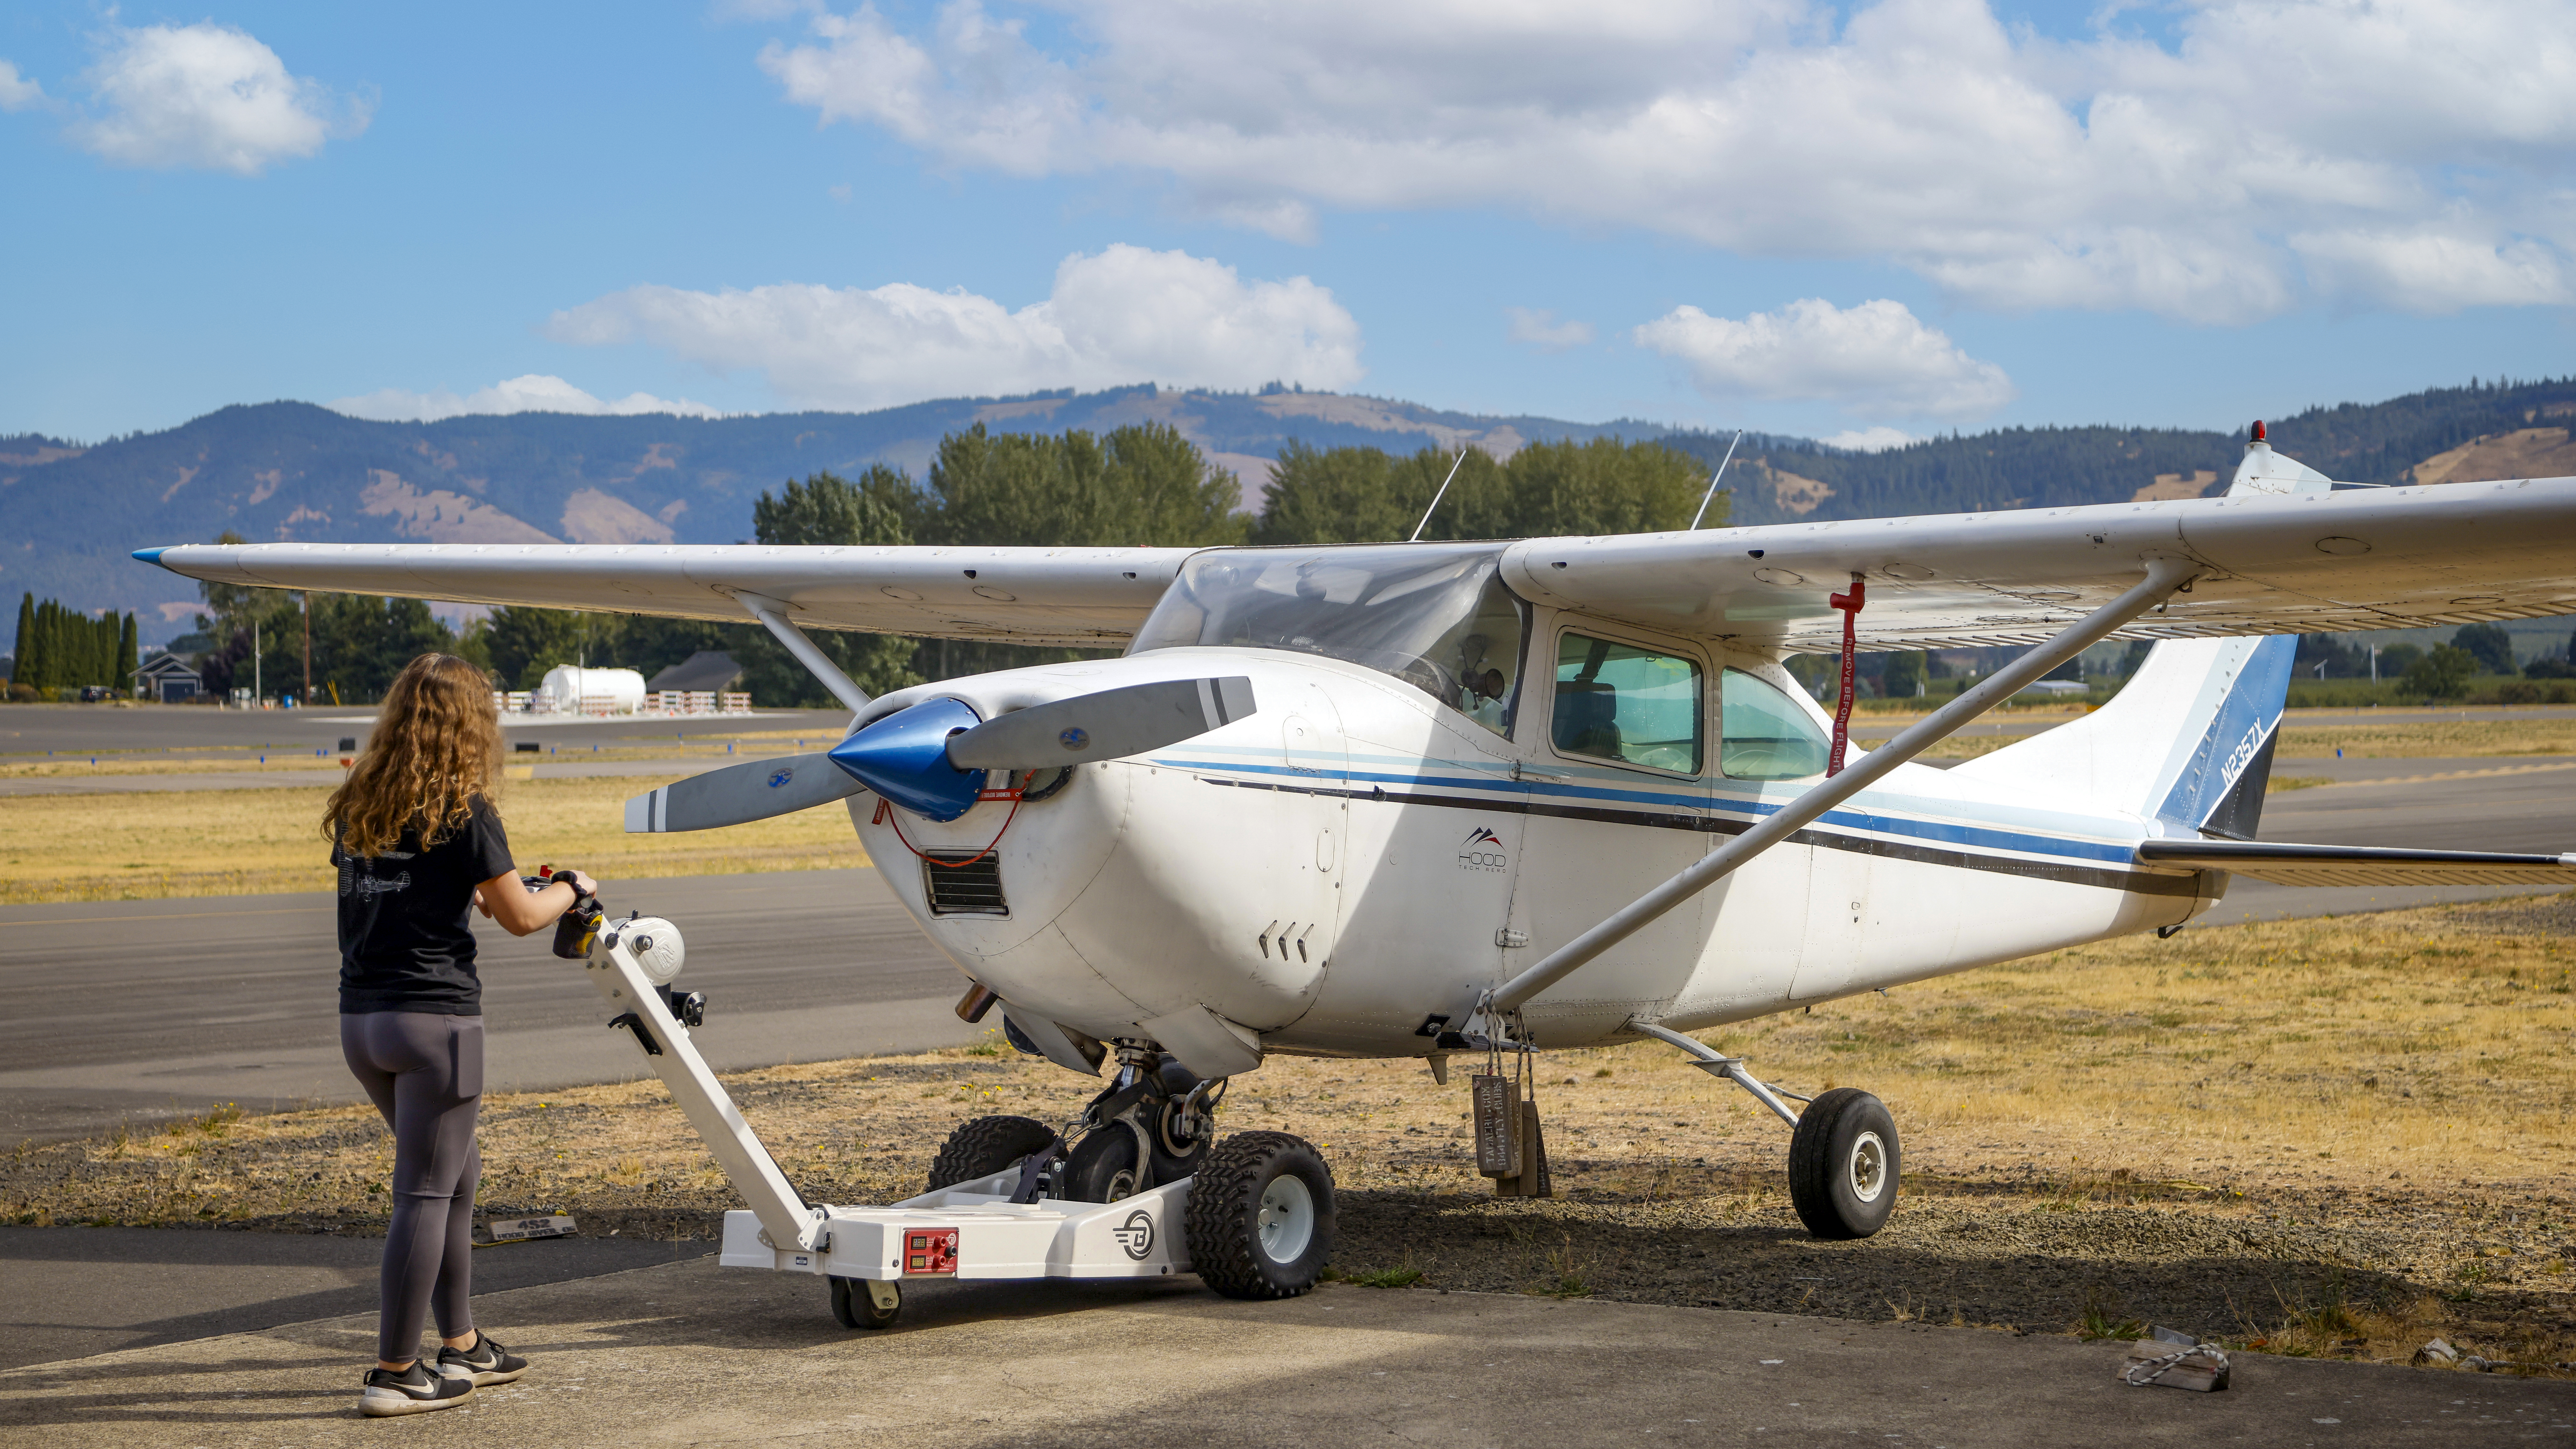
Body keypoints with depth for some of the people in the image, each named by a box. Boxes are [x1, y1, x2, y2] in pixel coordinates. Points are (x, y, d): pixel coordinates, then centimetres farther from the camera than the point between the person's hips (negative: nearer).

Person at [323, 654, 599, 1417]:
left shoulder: (356, 807, 10)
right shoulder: (462, 811, -9)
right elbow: (522, 917, -3)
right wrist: (572, 888, 16)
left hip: (361, 1017, 7)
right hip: (435, 1017, -7)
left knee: (456, 1175, 20)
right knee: (426, 1194, -1)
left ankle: (461, 1345, 27)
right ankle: (395, 1373, 1)